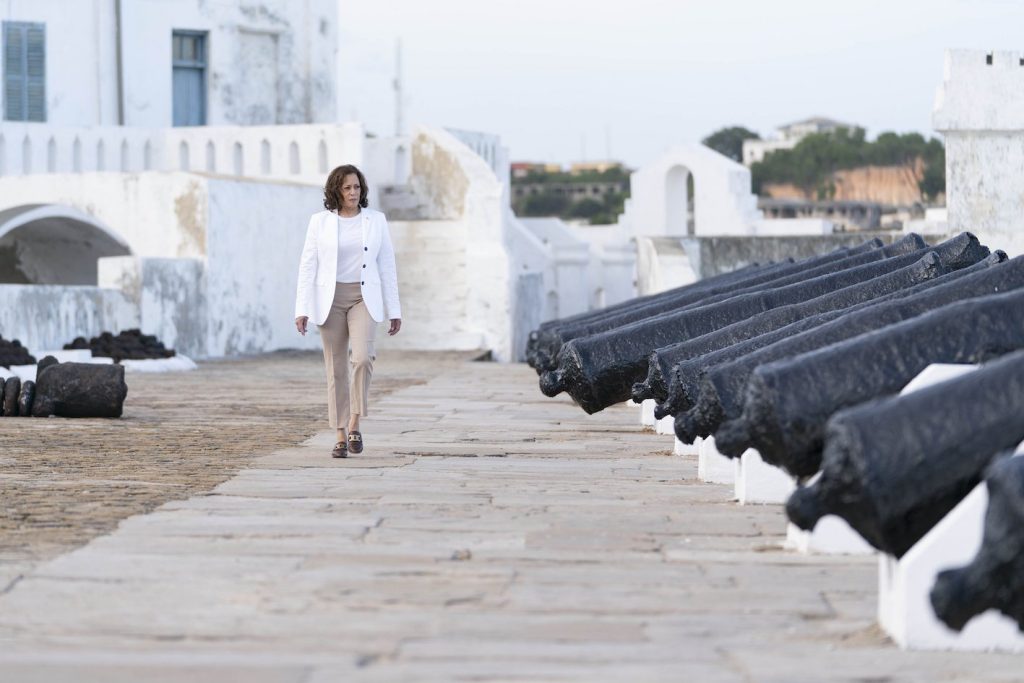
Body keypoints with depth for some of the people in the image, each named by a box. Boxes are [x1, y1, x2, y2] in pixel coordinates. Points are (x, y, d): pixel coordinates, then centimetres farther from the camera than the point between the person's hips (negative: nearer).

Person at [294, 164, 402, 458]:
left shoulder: (376, 220, 2)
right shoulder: (320, 221, -1)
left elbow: (387, 266, 5)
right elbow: (308, 266, -2)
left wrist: (394, 310, 3)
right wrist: (302, 309, -9)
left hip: (364, 299, 0)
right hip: (330, 299, 0)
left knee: (362, 357, -23)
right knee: (336, 368, 1)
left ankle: (354, 423, -7)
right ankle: (341, 437, 8)